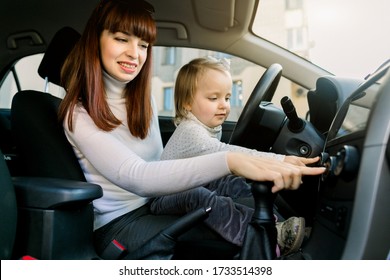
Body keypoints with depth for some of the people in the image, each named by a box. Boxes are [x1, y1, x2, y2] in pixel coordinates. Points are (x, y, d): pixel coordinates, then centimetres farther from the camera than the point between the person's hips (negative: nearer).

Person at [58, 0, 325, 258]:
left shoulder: (143, 100, 8)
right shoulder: (79, 114, -16)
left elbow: (156, 163, 10)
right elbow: (137, 178, -32)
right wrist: (229, 161, -45)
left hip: (155, 205, 6)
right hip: (118, 225, -6)